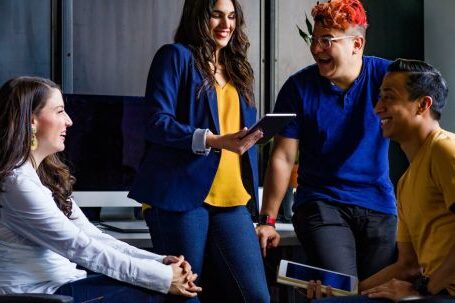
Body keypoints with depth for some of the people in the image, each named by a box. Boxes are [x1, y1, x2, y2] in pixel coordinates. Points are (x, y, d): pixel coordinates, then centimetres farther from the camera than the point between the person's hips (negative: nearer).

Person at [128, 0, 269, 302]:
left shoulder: (236, 68, 21)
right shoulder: (176, 56, 1)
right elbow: (157, 123, -10)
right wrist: (215, 141, -21)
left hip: (231, 199, 6)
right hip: (182, 195, -5)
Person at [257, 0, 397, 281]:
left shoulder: (386, 76, -2)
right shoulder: (299, 87, -2)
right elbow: (283, 158, -1)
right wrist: (267, 220, -5)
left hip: (379, 205, 2)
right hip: (320, 203, -1)